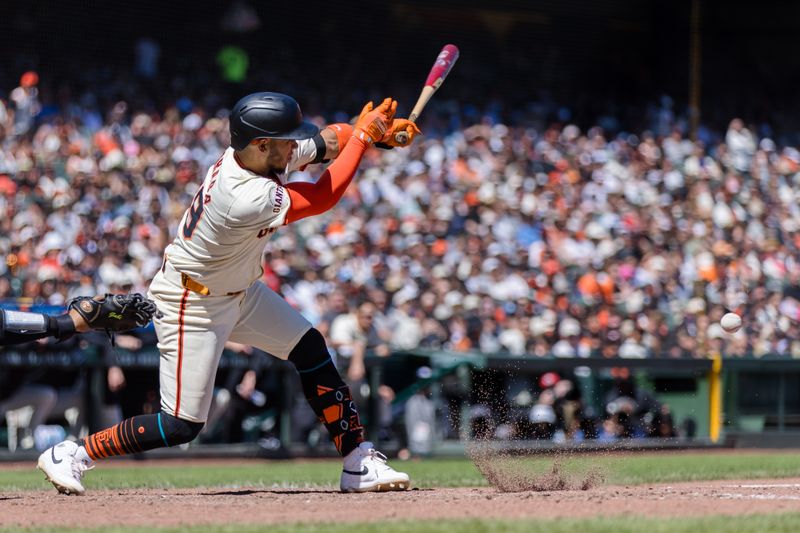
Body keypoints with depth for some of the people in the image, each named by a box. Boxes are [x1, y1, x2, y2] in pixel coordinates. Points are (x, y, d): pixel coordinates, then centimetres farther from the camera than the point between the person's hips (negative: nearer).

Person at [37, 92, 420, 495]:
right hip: (192, 305, -9)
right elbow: (323, 198, -23)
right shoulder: (248, 201, -37)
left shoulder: (258, 151, -13)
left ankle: (359, 464, 13)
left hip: (239, 291, 9)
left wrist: (377, 129, -18)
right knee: (181, 426, -7)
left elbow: (327, 141, 1)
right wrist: (363, 134, -16)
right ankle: (70, 455, 5)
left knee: (311, 349, 6)